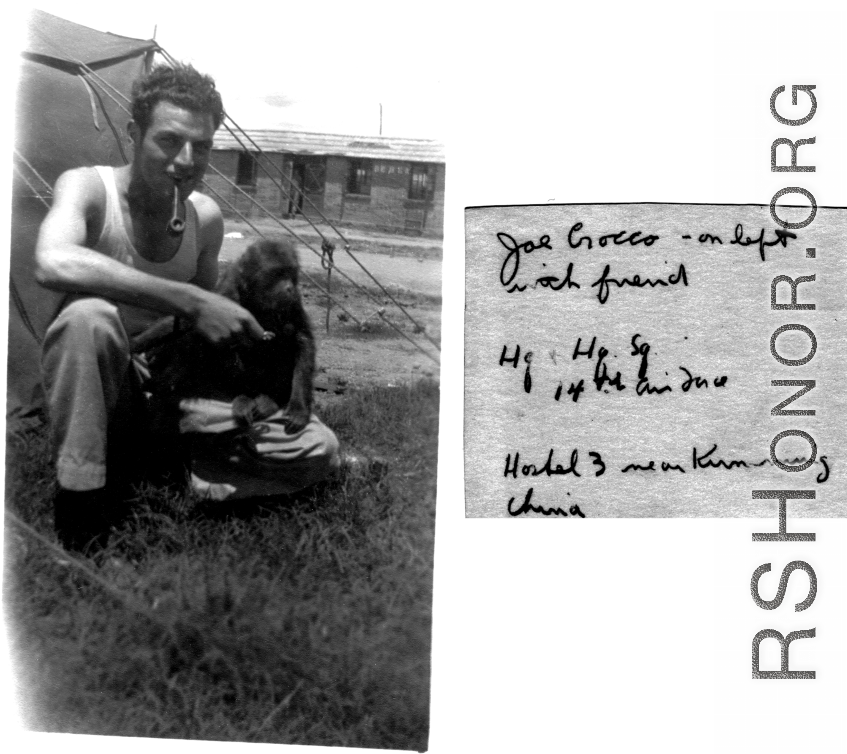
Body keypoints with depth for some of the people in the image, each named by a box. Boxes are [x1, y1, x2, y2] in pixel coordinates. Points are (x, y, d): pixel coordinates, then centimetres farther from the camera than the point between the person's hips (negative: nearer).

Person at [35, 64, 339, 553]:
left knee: (319, 452, -9)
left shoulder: (206, 217, -1)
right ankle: (80, 510, -26)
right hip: (94, 385, -4)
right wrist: (190, 302, -40)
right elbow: (53, 263, -38)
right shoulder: (88, 187, -14)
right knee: (89, 315, -40)